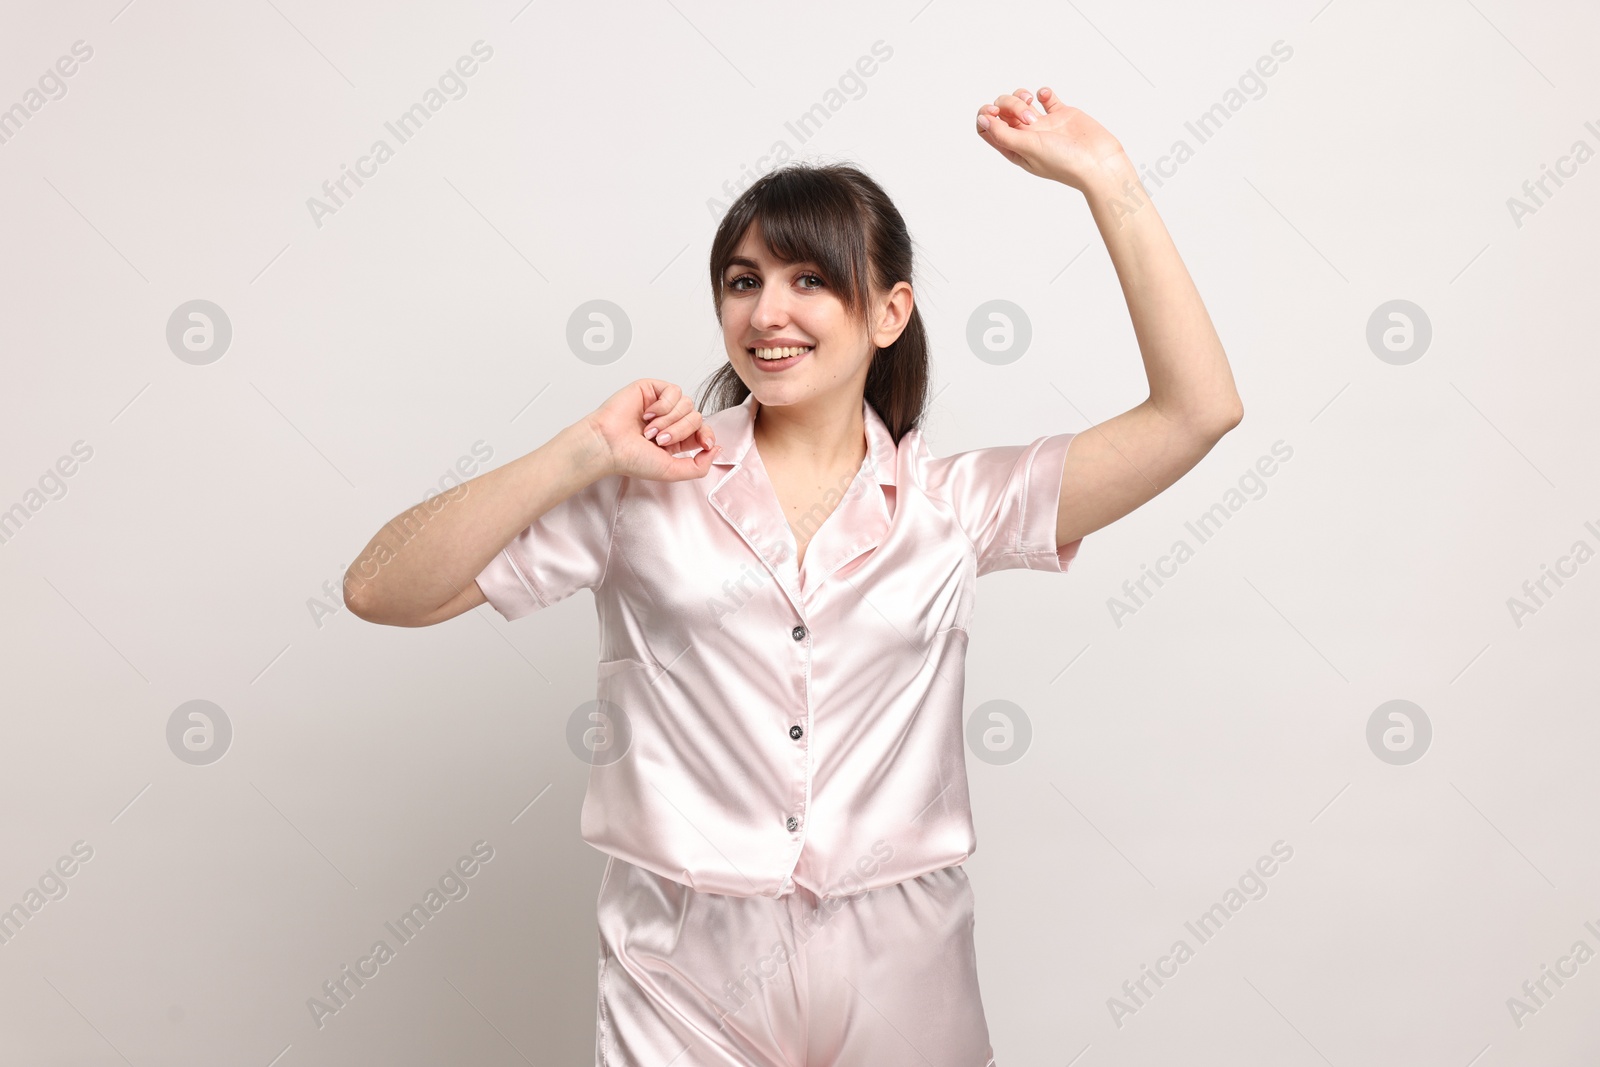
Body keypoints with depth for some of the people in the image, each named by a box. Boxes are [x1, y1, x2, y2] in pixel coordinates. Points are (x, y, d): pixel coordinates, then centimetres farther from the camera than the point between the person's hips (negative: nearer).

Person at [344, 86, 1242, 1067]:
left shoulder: (952, 505, 0)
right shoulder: (644, 490, -3)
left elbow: (1199, 410, -4)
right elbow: (380, 591, -8)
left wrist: (1107, 180, -7)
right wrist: (587, 451, -15)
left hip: (899, 985, 2)